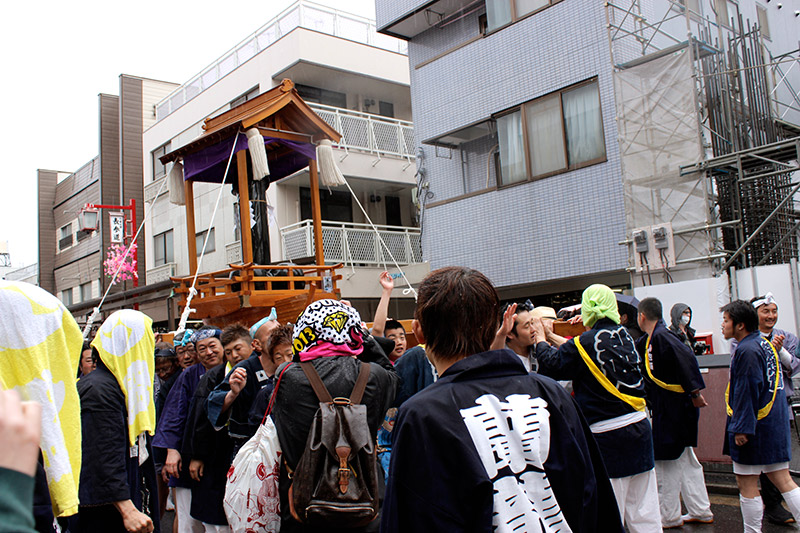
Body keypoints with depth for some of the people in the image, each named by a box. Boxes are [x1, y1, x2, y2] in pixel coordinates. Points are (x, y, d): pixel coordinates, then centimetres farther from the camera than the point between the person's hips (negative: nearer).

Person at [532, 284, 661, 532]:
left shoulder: (585, 342, -14)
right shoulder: (623, 335, 4)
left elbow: (550, 365, 0)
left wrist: (541, 337, 16)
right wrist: (552, 336, 27)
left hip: (608, 437, -6)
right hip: (639, 428, 7)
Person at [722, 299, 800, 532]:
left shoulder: (746, 350, -17)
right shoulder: (765, 344, 13)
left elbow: (747, 391, -20)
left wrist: (741, 428, -19)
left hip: (754, 426, -9)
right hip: (775, 424, 9)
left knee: (746, 483, 2)